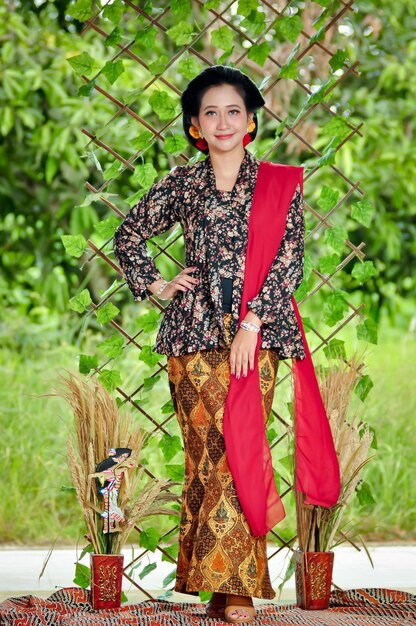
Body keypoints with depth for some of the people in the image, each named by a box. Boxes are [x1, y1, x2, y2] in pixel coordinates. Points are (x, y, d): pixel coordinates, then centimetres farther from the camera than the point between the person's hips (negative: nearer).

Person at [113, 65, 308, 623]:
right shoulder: (181, 185, 11)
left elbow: (289, 259, -2)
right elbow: (129, 235, 23)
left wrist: (252, 324, -10)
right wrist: (156, 286, 11)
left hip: (256, 335, -1)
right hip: (195, 334, 1)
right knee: (206, 453, -3)